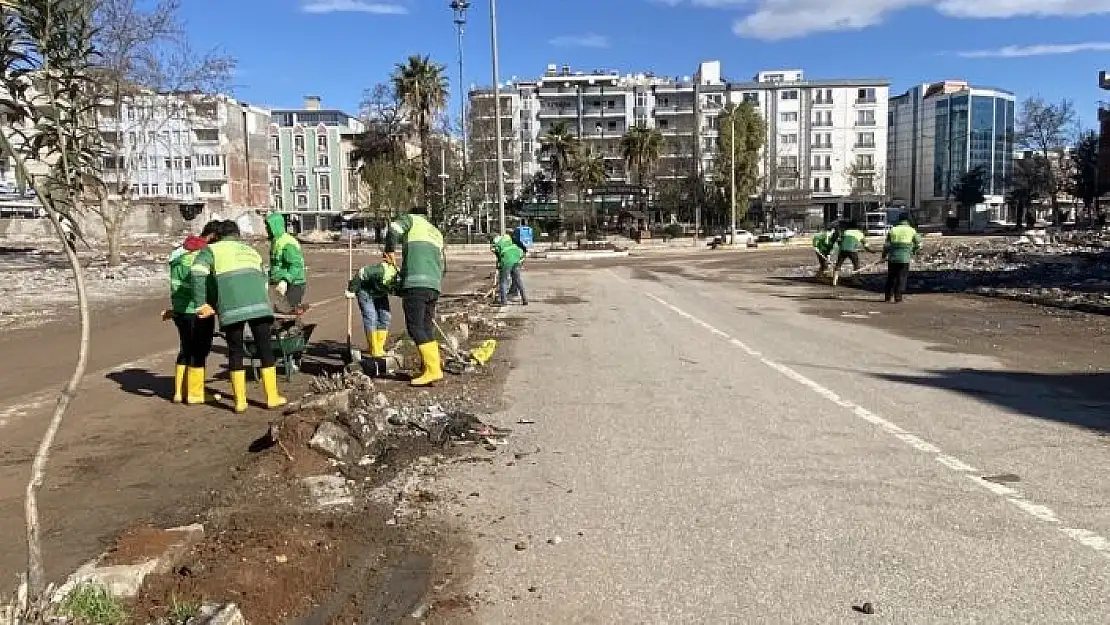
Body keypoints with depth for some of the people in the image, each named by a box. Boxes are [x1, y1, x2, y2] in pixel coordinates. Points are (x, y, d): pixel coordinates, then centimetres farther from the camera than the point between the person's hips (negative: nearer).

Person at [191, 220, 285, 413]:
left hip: (231, 307, -2)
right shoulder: (251, 251, 31)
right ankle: (272, 397, 13)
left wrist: (201, 303, 2)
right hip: (258, 303, 2)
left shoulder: (212, 249, 19)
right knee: (265, 348, 11)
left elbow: (197, 271, 0)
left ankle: (240, 401, 12)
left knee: (235, 351, 10)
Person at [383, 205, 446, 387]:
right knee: (427, 328, 10)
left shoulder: (412, 219, 12)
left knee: (415, 327, -6)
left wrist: (389, 252, 3)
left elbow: (394, 228, -9)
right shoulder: (436, 233, 30)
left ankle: (433, 370, -13)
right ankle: (430, 369, 5)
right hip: (434, 285, 7)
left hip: (415, 283, -7)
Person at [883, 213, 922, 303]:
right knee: (902, 278, 7)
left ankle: (888, 296, 17)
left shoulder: (892, 230, 3)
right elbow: (918, 245, 8)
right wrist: (912, 252, 27)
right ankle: (898, 297, 3)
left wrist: (884, 256, 13)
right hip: (905, 258, -1)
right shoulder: (912, 231, 2)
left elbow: (886, 245, 1)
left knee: (891, 277, 14)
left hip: (892, 258, 2)